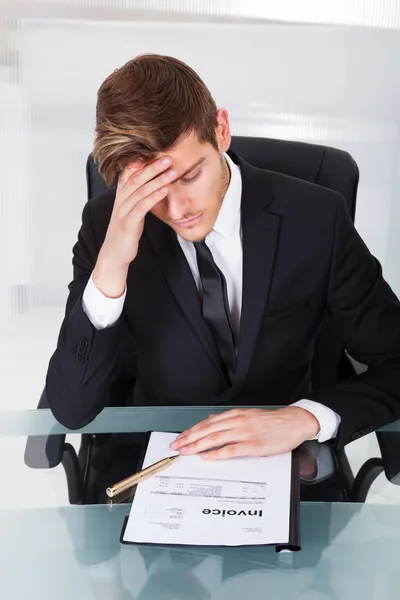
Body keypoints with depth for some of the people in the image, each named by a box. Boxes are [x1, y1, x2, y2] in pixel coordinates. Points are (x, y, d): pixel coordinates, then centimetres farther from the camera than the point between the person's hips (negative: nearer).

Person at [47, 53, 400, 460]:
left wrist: (306, 418, -24)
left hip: (279, 456, 1)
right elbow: (70, 410, -16)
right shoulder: (106, 224, -12)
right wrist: (109, 268, -30)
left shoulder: (315, 219, -14)